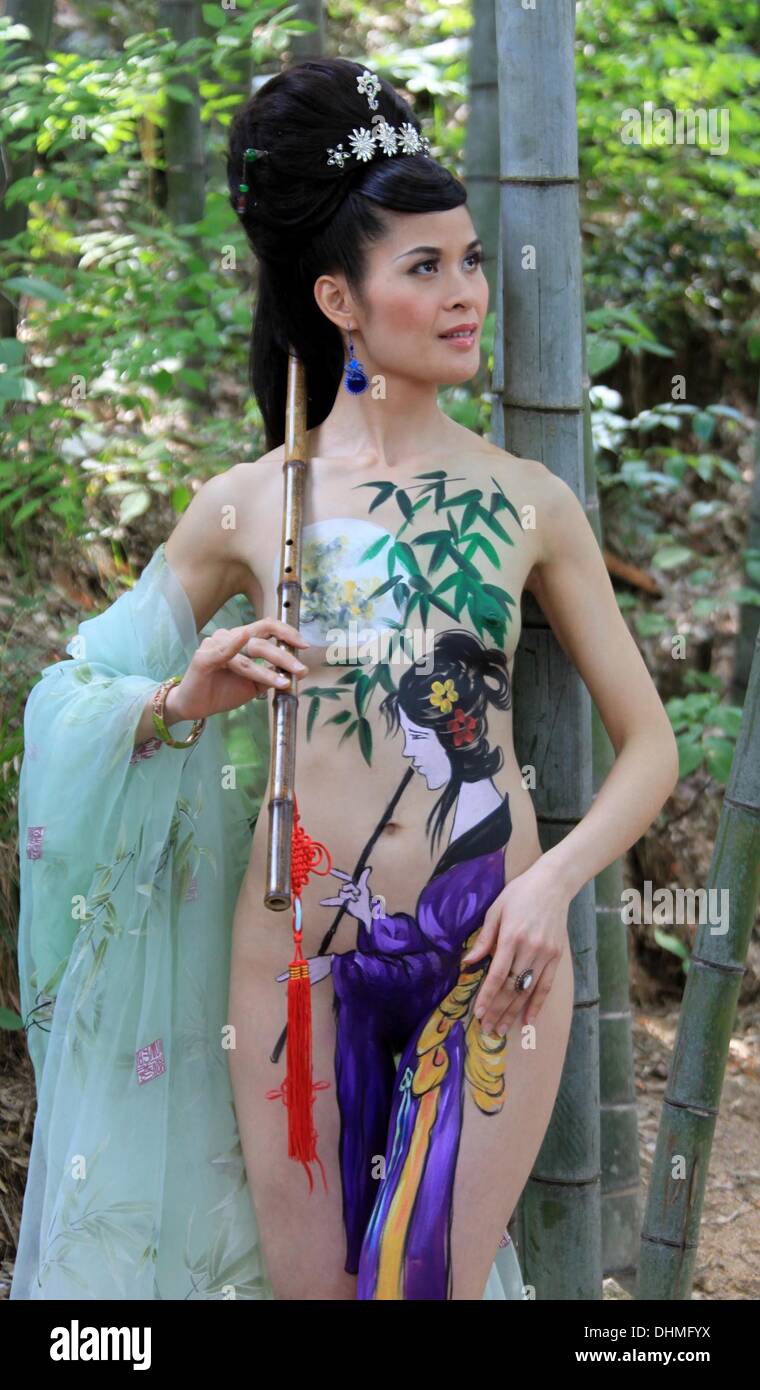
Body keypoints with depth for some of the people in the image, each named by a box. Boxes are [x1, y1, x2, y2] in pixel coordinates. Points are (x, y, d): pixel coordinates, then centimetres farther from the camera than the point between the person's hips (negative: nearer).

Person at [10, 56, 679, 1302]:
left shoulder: (529, 503, 2)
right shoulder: (246, 509, 1)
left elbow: (649, 744, 4)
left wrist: (554, 880, -13)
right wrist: (185, 700, -12)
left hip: (490, 957, 0)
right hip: (301, 952, 0)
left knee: (426, 1281, 4)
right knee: (306, 1280, 9)